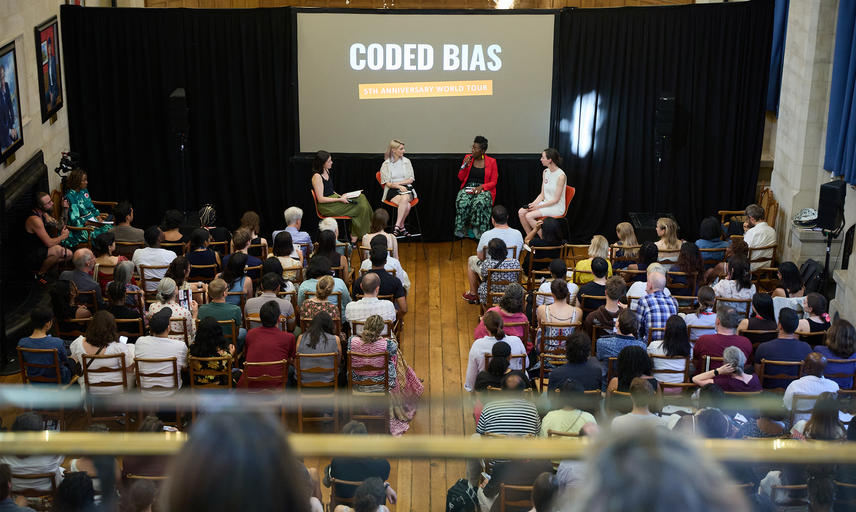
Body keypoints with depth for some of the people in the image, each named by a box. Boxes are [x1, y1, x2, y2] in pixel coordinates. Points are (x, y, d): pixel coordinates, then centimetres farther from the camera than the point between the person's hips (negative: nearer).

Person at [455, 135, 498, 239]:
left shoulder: (491, 161, 3)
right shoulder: (468, 158, 10)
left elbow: (493, 182, 3)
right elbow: (460, 178, 11)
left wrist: (481, 187, -15)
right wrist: (464, 165, -5)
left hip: (484, 189, -2)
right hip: (468, 188, 2)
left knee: (480, 203, -37)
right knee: (462, 202, -33)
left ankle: (478, 230, -23)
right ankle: (462, 229, -18)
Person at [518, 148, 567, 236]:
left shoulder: (561, 176, -18)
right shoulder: (545, 172, 7)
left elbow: (556, 200, -17)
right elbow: (542, 194, 11)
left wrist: (538, 206, -18)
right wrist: (533, 204, -7)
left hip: (556, 208, -8)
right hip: (545, 203, 8)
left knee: (529, 216, -23)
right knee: (521, 212, -11)